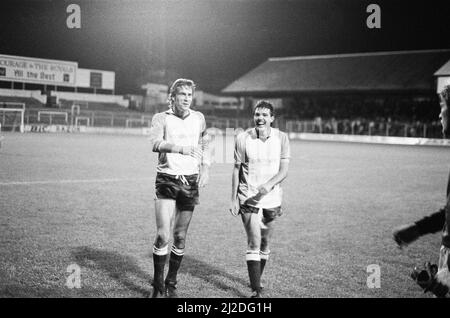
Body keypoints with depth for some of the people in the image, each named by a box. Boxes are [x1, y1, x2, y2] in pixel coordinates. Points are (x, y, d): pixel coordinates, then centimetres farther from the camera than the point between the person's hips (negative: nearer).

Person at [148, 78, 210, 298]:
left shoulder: (199, 118, 8)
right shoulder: (161, 118, -4)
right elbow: (156, 144, -21)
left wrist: (205, 168, 10)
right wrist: (182, 149, -35)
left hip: (190, 182, 3)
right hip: (166, 180, -3)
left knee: (180, 237, 8)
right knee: (163, 236, -11)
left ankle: (171, 284, 23)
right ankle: (158, 286, 5)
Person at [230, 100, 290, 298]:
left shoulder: (282, 138, -3)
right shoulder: (243, 139, -6)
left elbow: (283, 170, -5)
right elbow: (236, 169, 1)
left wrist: (269, 184, -24)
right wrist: (233, 199, -1)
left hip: (271, 199, 2)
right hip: (248, 199, -2)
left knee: (265, 243, 14)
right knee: (254, 244, -10)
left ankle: (256, 280, 35)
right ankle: (256, 290, -7)